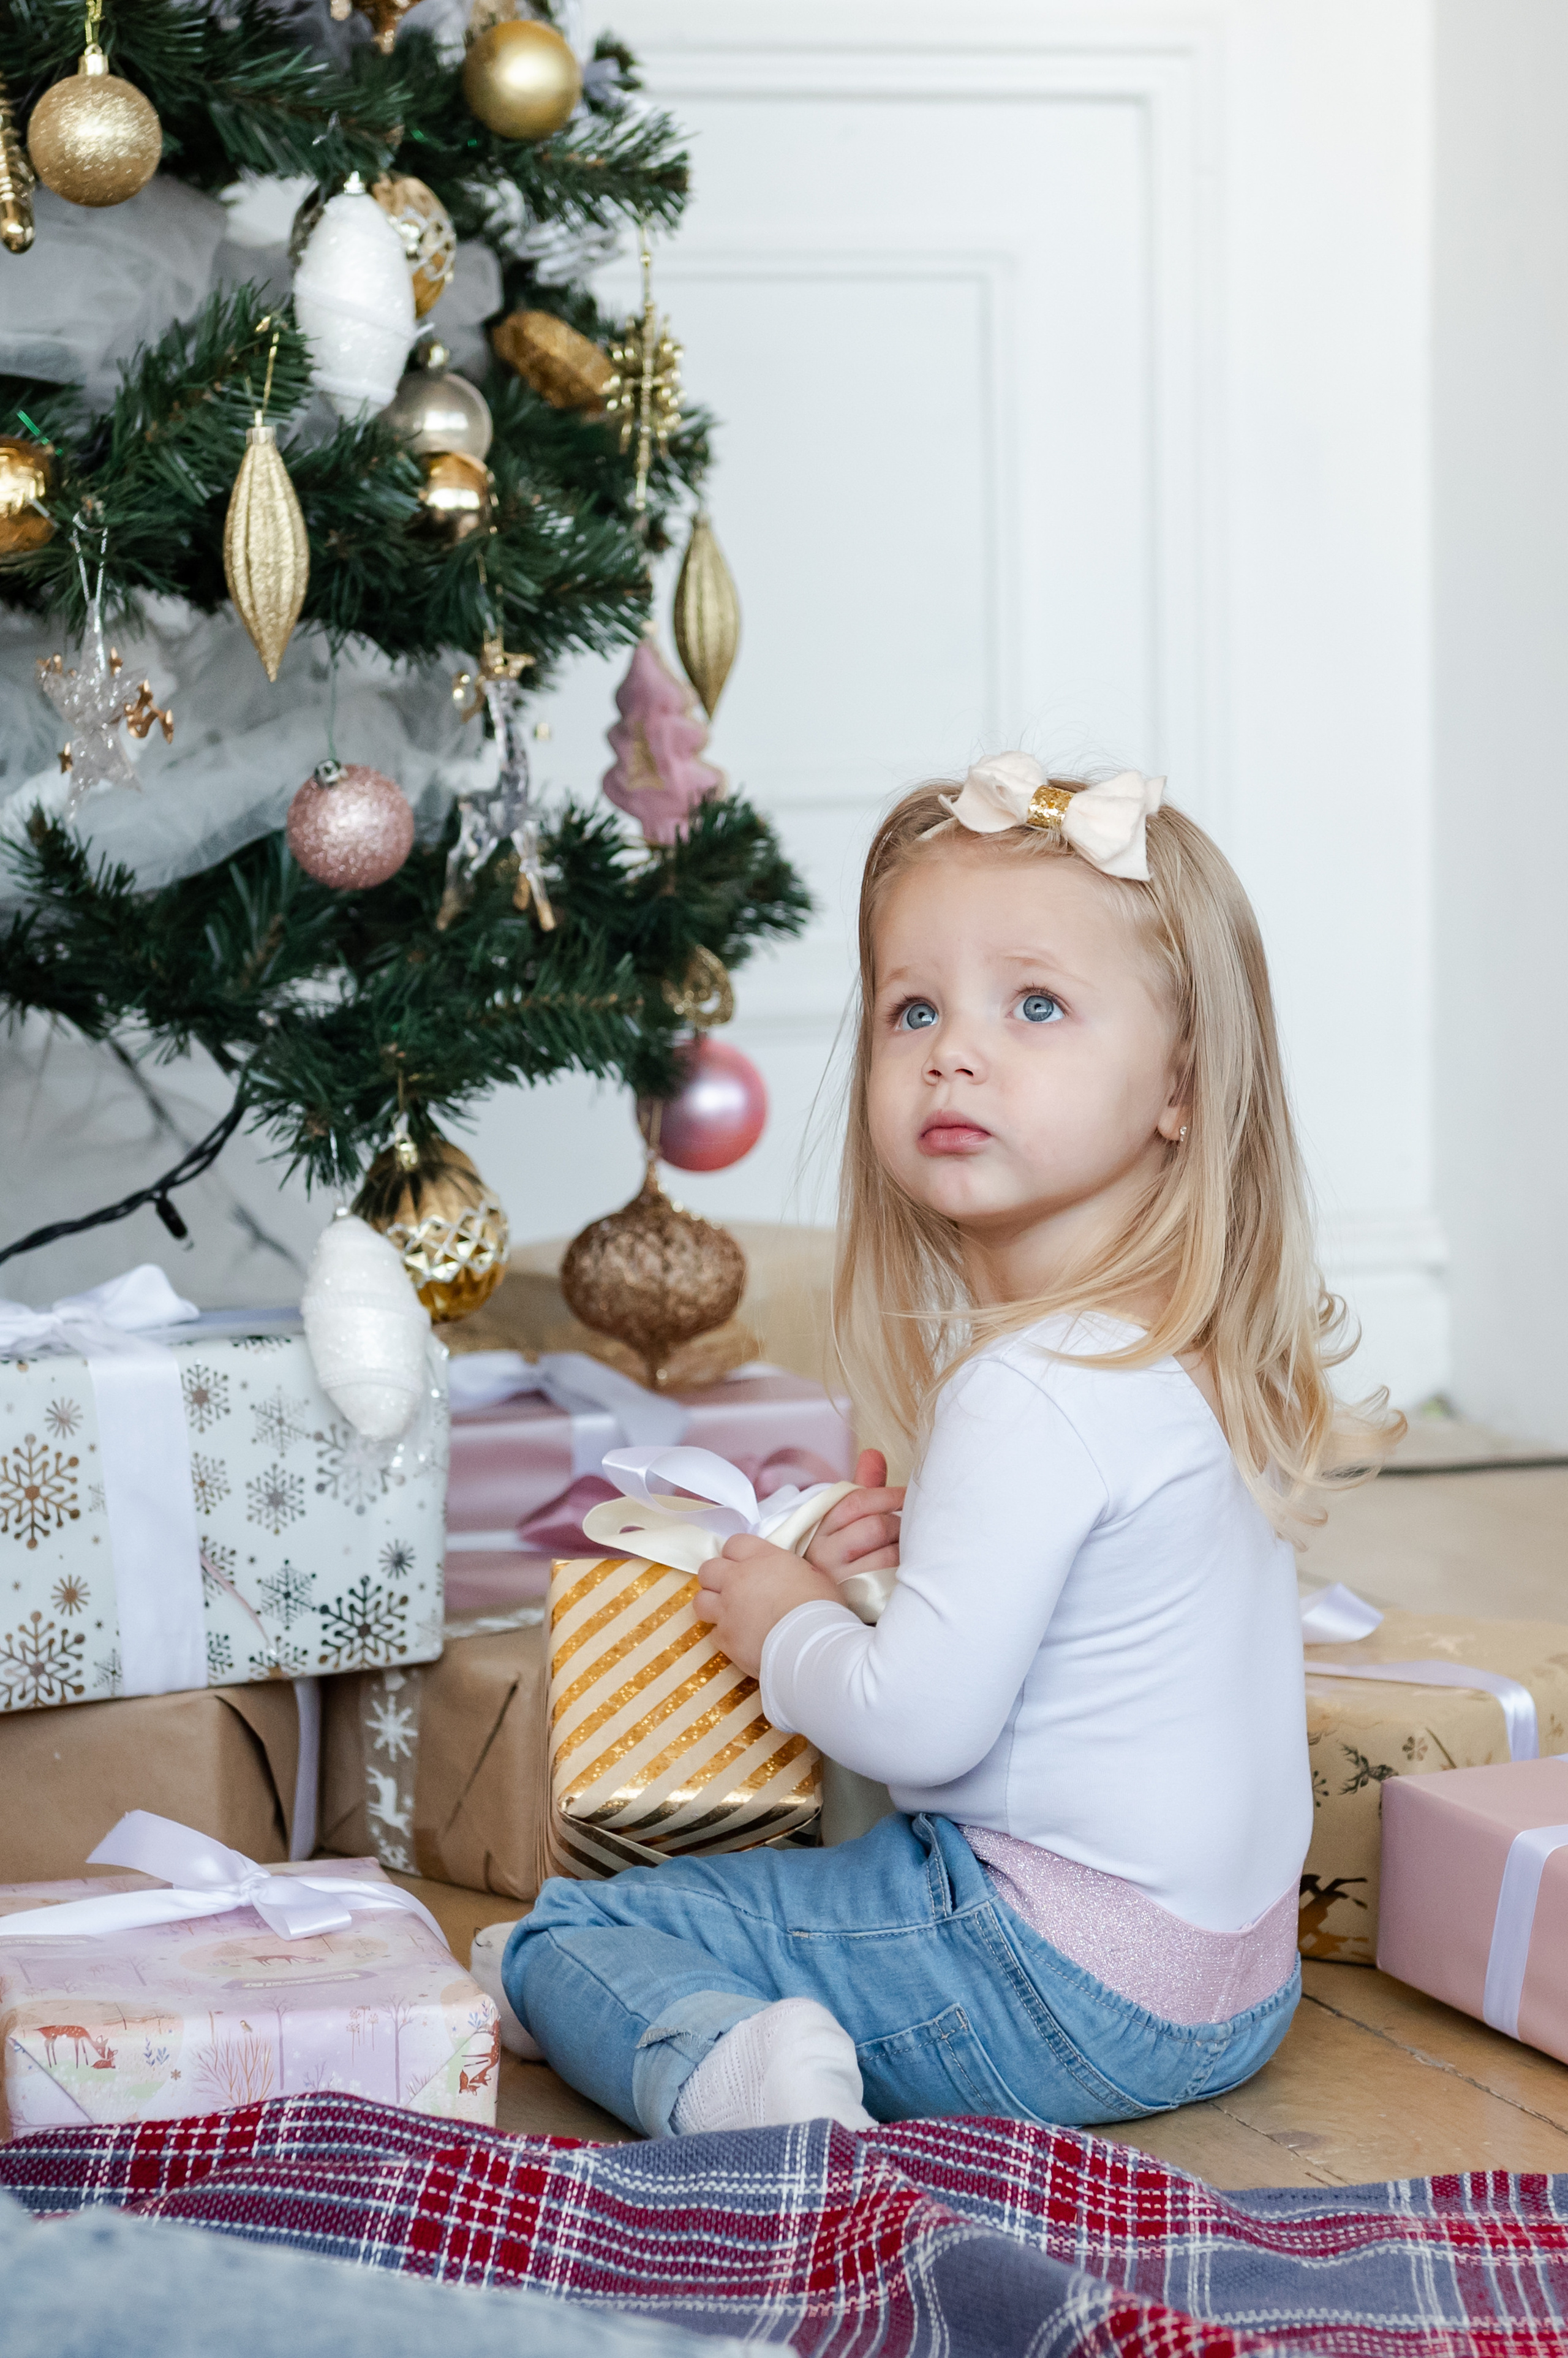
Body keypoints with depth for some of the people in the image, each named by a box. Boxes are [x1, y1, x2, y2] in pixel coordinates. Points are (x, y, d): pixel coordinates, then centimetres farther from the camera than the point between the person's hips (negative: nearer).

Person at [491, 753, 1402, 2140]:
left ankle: (727, 2071, -29)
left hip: (1062, 1980, -10)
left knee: (571, 1935, -5)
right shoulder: (1197, 1350, 6)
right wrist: (942, 1547, 7)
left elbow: (919, 1723, -25)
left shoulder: (1035, 1393, -24)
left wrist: (784, 1625, -6)